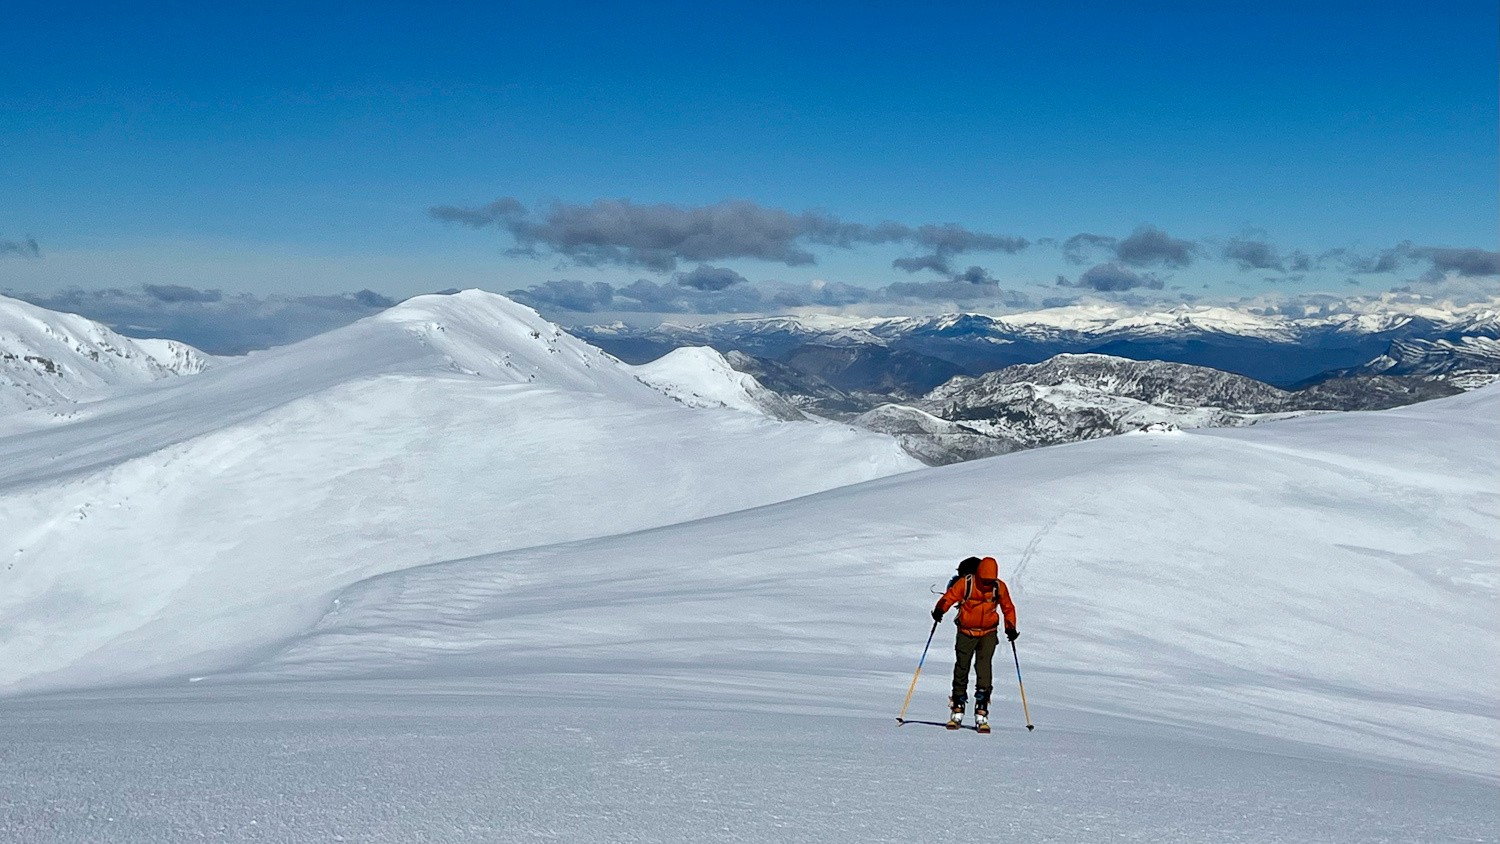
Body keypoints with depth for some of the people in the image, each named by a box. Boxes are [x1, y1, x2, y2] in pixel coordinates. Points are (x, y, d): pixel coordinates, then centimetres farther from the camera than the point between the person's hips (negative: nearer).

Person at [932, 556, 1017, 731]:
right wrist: (940, 610, -36)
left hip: (989, 634, 0)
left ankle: (981, 713, -12)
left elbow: (1008, 607, 10)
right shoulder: (965, 583, -11)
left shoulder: (999, 587, -4)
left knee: (984, 668, -12)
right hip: (966, 632, 0)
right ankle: (957, 711, 16)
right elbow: (950, 596, -17)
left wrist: (1010, 627, 1)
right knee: (961, 668, 4)